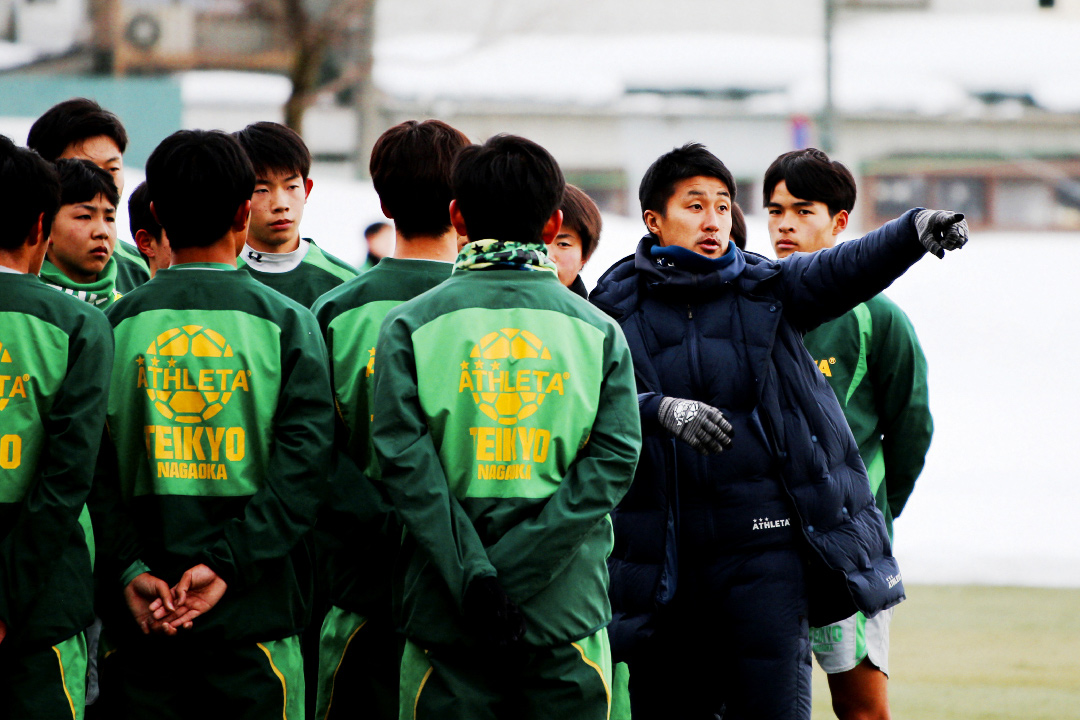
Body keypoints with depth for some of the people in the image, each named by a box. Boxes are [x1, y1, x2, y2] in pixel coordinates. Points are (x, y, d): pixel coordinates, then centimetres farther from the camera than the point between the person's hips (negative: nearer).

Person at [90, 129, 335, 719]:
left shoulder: (120, 322, 2)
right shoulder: (286, 322, -3)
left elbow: (95, 468, -4)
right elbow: (302, 466, -12)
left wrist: (132, 570, -8)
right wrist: (225, 564, -14)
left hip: (144, 621, 2)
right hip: (254, 612, -2)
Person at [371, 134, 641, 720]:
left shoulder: (410, 327, 0)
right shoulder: (598, 331, 4)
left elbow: (405, 461, -11)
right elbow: (612, 464, -6)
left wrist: (475, 580, -13)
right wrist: (512, 575, -11)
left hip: (448, 625, -1)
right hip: (569, 609, 1)